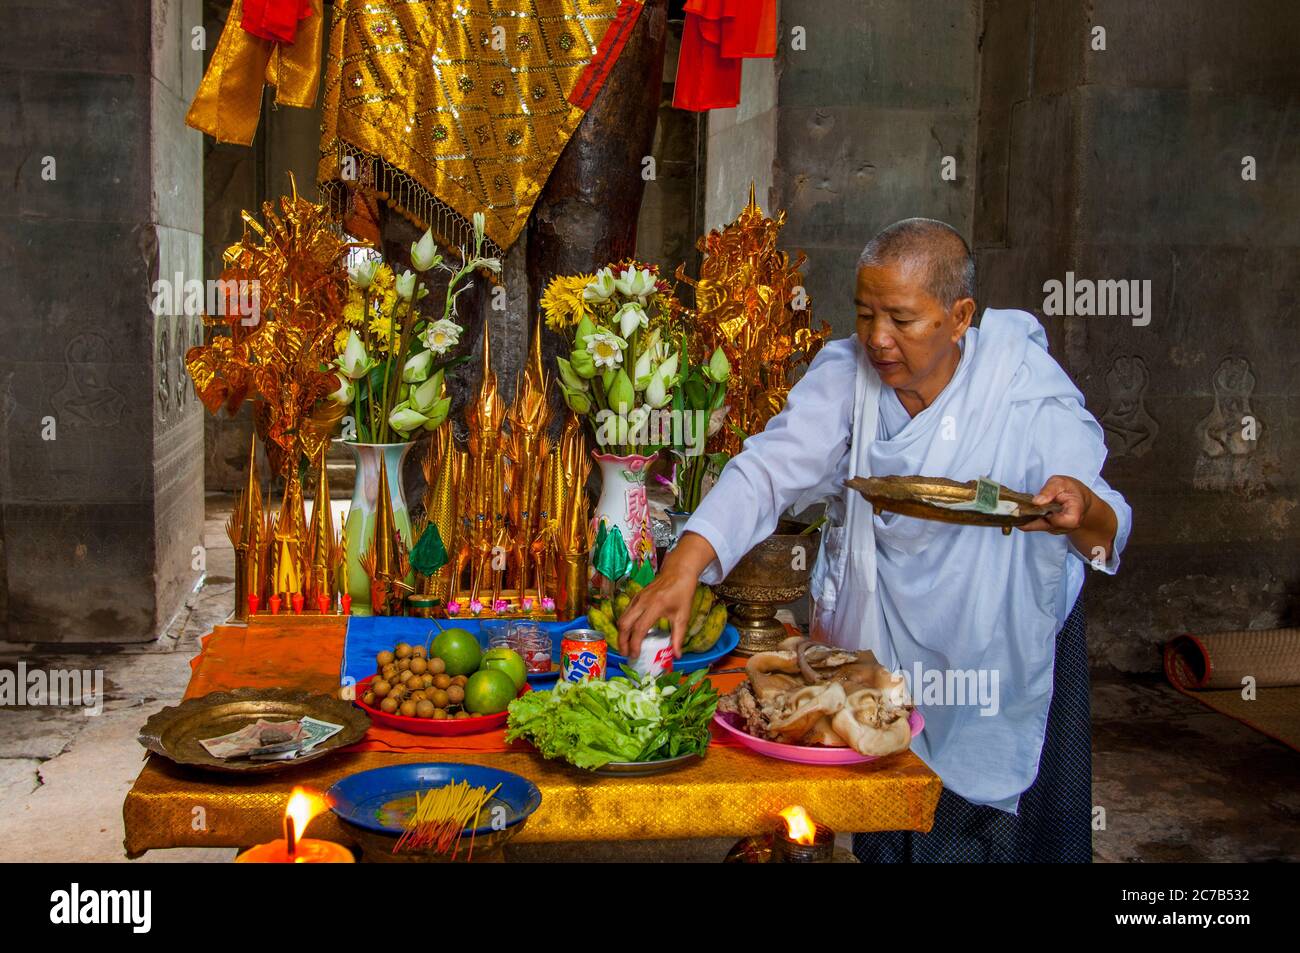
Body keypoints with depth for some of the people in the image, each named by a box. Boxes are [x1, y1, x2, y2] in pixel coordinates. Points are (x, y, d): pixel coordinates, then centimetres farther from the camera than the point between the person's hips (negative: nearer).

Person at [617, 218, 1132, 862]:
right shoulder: (845, 375, -15)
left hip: (998, 652, -2)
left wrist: (1084, 513, -46)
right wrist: (683, 567, -39)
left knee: (990, 833, 11)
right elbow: (768, 470, -25)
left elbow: (1106, 530, -20)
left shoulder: (1031, 391, -21)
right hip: (874, 640, 3)